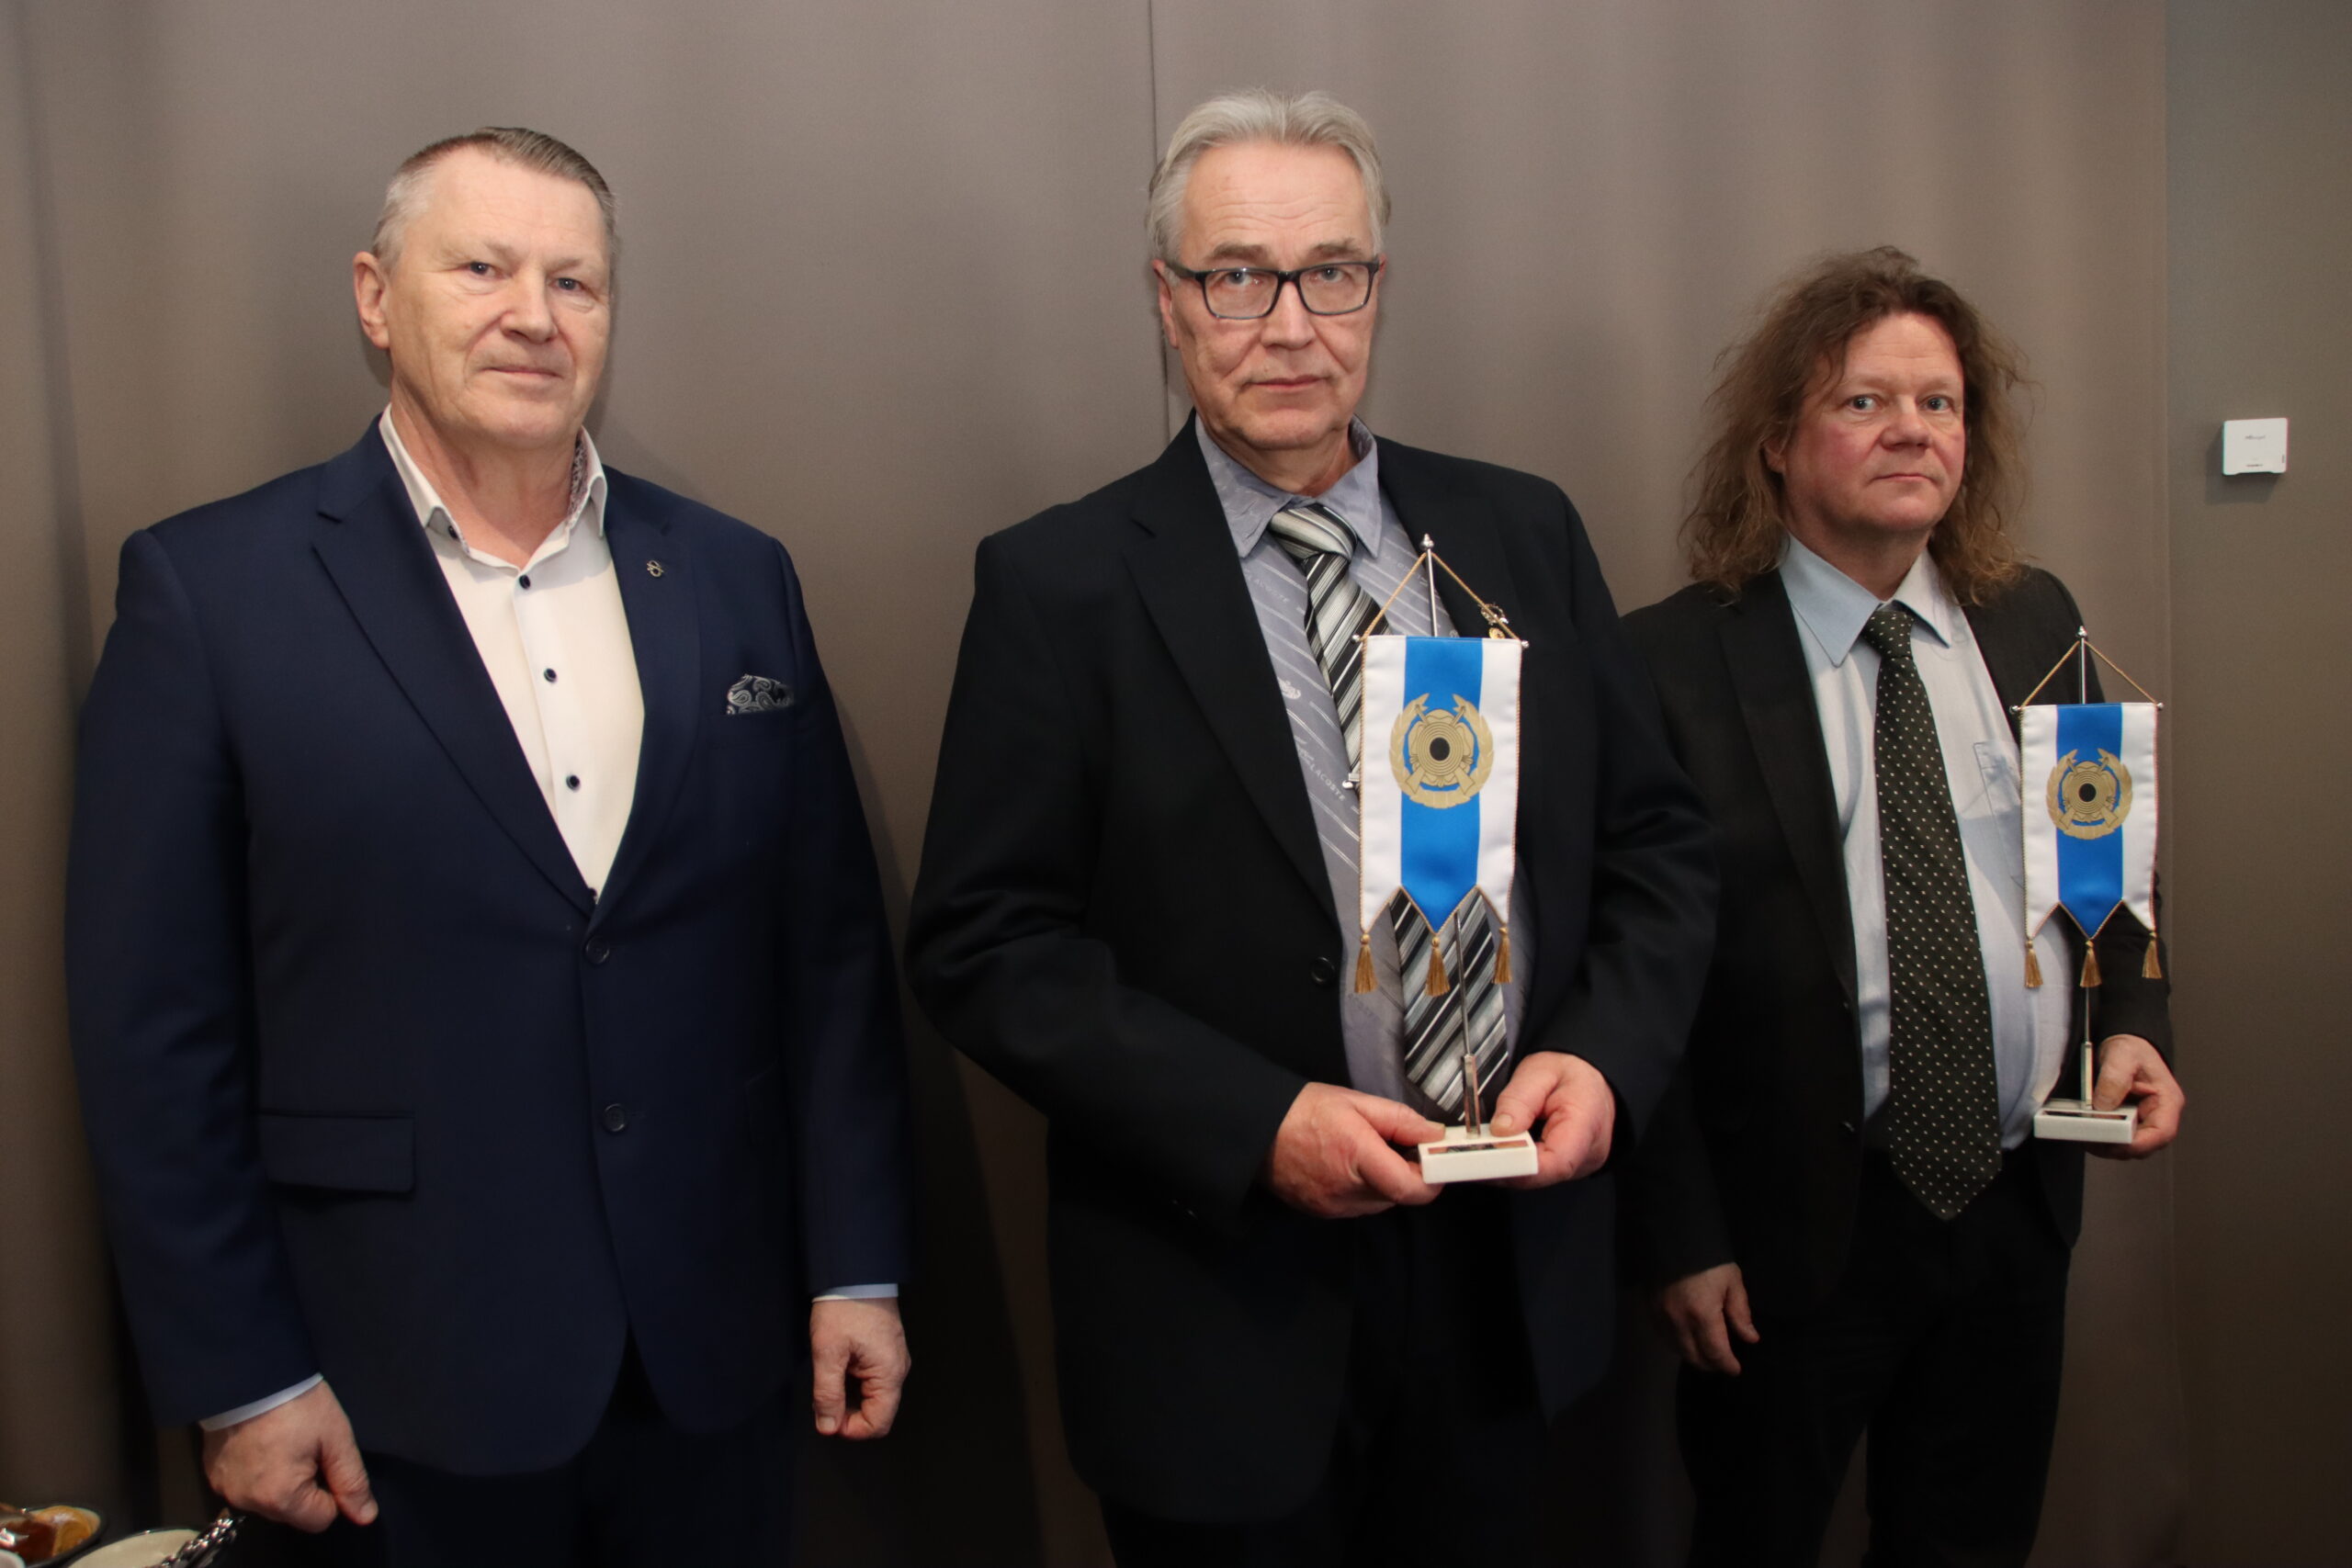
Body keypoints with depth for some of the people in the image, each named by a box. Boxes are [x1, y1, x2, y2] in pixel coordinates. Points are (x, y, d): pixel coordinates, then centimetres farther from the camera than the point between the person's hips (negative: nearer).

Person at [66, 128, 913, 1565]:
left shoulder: (738, 580, 3)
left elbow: (833, 947, 4)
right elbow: (155, 1024, -5)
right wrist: (241, 1378, -5)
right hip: (407, 1397, -2)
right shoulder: (210, 589, -6)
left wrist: (860, 1268, 3)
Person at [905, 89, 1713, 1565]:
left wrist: (1605, 1053, -10)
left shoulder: (1524, 532, 3)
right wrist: (1252, 1124, -20)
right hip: (1223, 1301, -3)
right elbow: (983, 939, -11)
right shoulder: (1059, 582, -8)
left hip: (1514, 1271, 4)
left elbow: (1658, 835, 7)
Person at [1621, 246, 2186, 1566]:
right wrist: (1682, 1237, -12)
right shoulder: (1675, 662, -13)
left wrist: (2133, 1021, -2)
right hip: (1791, 1222, -5)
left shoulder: (2038, 625, 5)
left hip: (2020, 1198, 5)